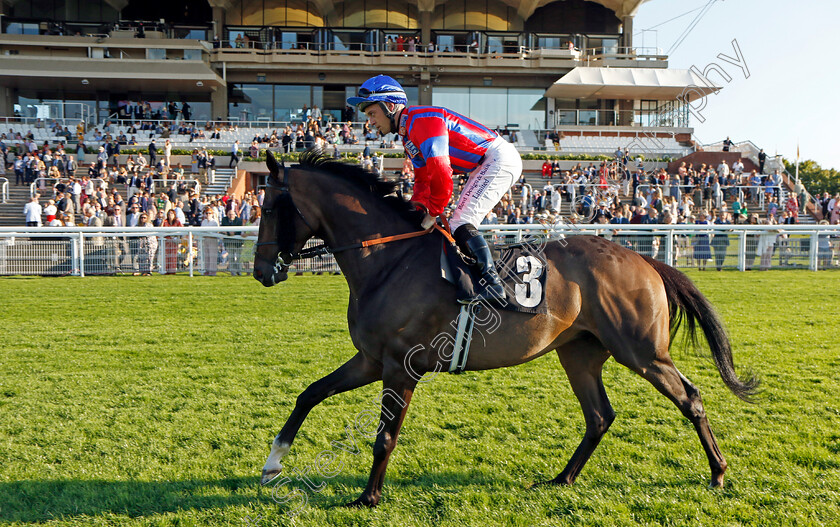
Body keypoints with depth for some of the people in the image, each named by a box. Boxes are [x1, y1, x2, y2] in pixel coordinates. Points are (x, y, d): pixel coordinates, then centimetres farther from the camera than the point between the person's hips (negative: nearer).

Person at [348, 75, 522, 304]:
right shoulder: (408, 134, 15)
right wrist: (418, 213, 4)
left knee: (461, 225, -18)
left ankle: (493, 284, -19)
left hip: (500, 158, -11)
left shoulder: (423, 120, -20)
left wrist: (433, 214, -17)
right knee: (457, 226, 10)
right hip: (483, 168, 11)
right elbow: (423, 180, 18)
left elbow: (441, 173, -26)